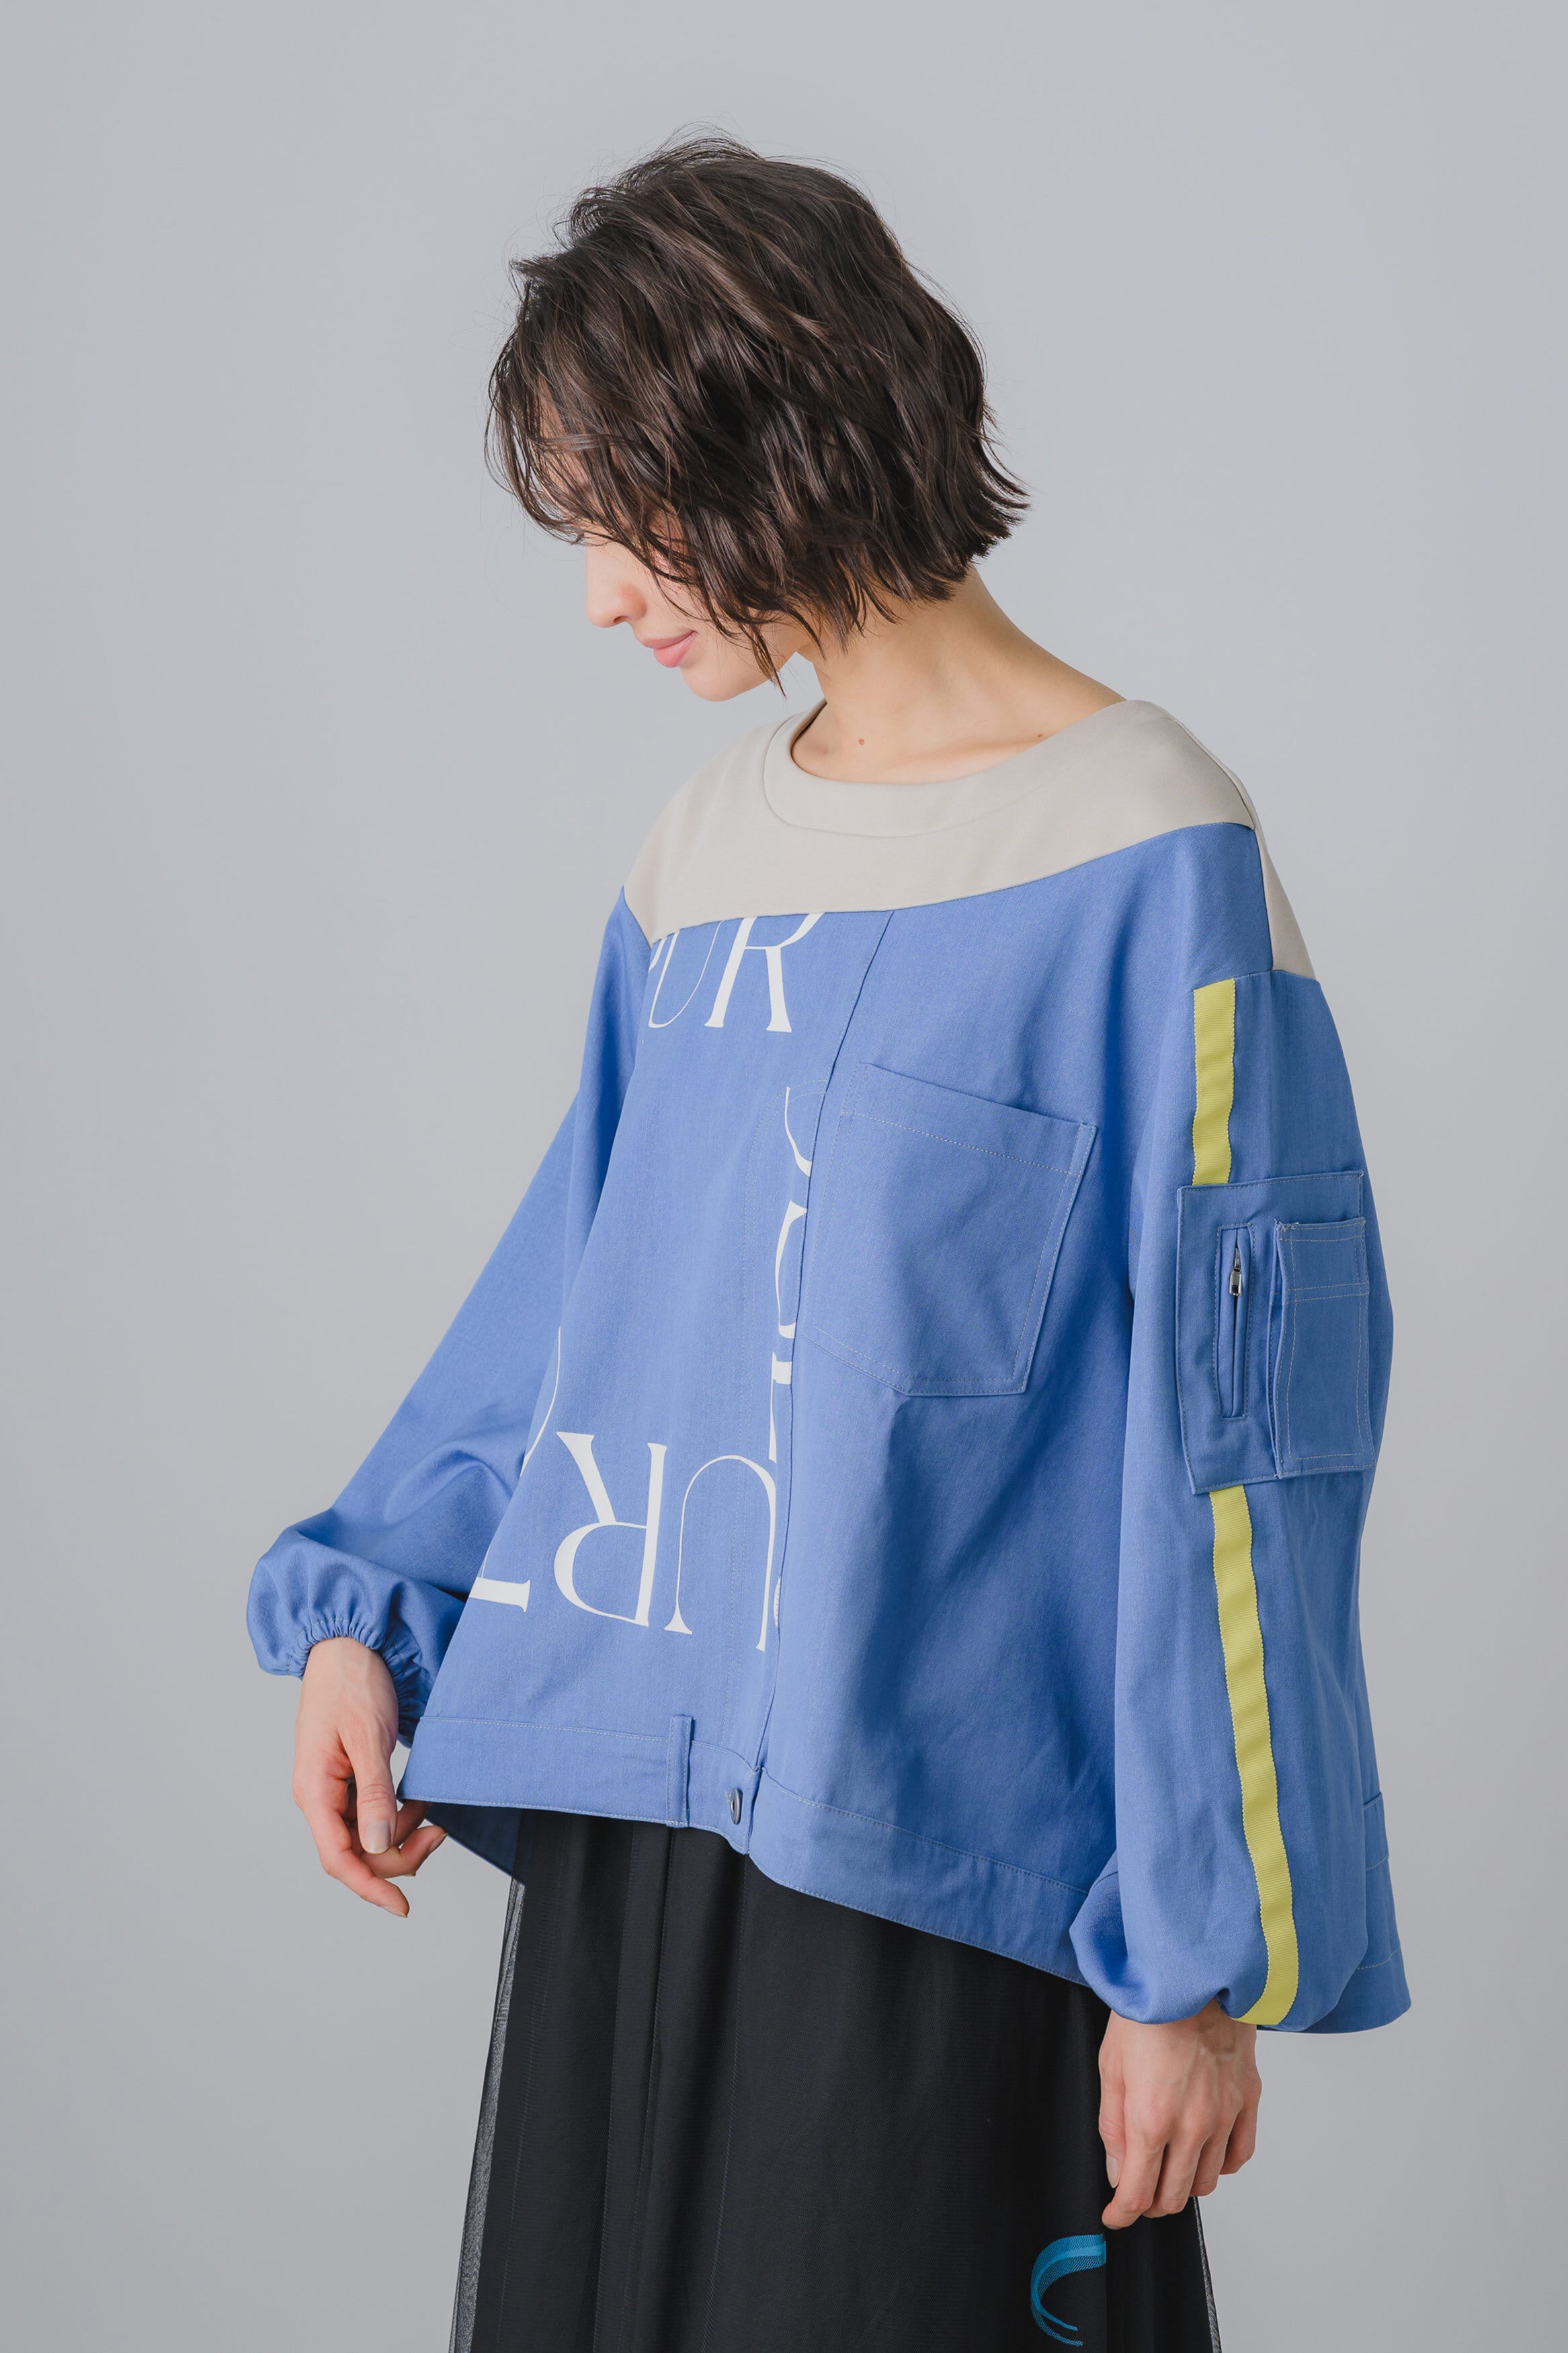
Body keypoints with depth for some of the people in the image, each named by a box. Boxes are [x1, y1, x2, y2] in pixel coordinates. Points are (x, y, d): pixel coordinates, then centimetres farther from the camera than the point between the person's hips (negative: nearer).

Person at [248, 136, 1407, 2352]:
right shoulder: (700, 853, 10)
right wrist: (368, 1607, 6)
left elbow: (1234, 1442, -12)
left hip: (945, 1862, -6)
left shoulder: (1145, 860, -11)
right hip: (630, 1812, 6)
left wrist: (1211, 1964, -11)